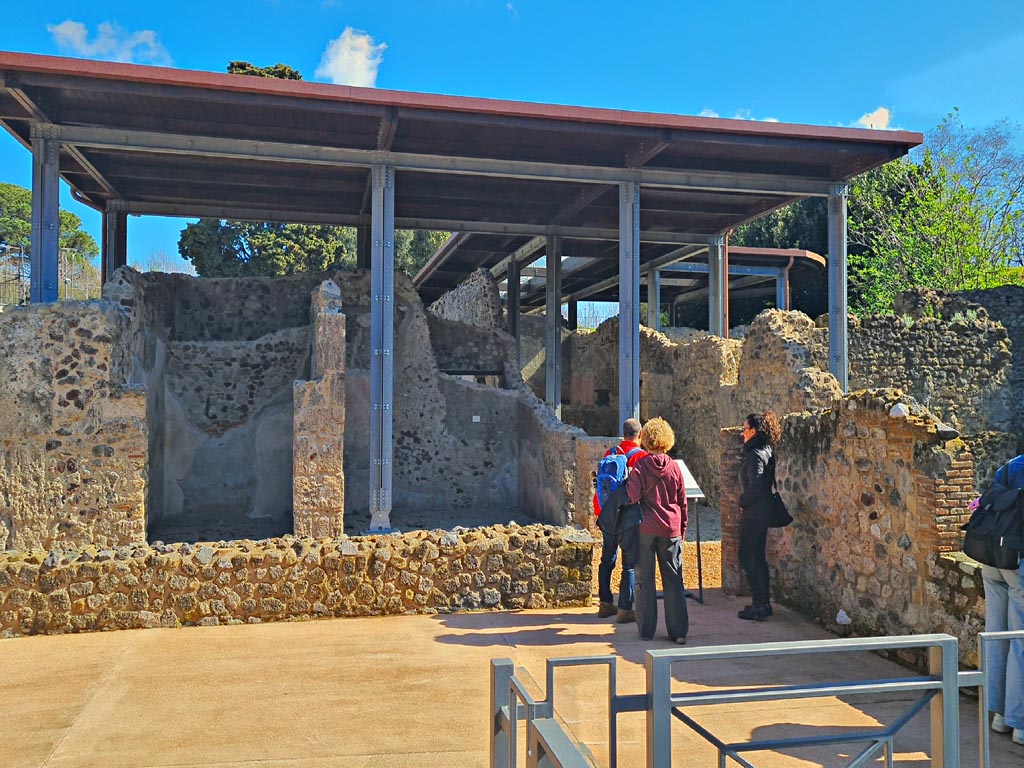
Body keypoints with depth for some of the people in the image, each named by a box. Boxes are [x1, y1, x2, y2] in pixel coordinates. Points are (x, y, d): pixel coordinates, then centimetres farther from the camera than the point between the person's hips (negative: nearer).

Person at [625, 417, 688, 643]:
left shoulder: (640, 466, -8)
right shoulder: (674, 467, 2)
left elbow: (633, 495, -16)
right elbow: (683, 501, 7)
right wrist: (682, 527, 17)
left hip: (646, 527, -2)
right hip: (671, 528, 2)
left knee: (645, 578, 7)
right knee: (673, 580, 7)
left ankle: (646, 630, 11)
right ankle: (679, 631, 9)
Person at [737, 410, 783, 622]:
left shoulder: (755, 455, -18)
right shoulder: (766, 452, 12)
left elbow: (755, 487, -24)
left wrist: (743, 503, -8)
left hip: (754, 513, -10)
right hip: (763, 511, 10)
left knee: (747, 557, -4)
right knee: (758, 557, 15)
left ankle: (759, 605, -1)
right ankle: (763, 603, 21)